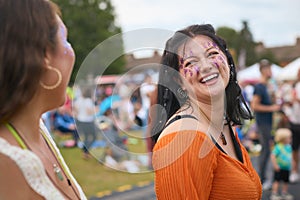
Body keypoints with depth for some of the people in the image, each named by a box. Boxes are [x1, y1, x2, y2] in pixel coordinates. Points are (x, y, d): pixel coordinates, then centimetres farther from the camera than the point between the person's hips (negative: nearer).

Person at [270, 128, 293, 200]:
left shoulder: (289, 146, 6)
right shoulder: (278, 147, -18)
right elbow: (273, 156, -20)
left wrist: (290, 164, 17)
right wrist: (275, 165, -21)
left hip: (287, 168, 7)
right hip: (279, 168, -7)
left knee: (286, 181, 14)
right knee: (277, 181, -6)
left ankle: (284, 193, 28)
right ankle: (274, 194, -1)